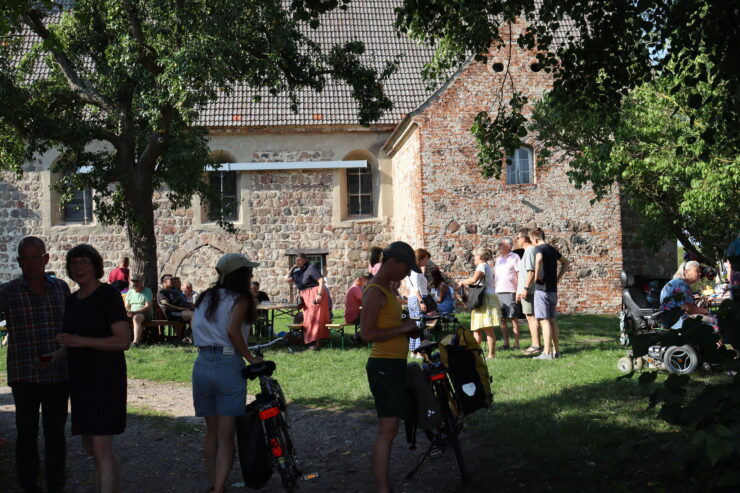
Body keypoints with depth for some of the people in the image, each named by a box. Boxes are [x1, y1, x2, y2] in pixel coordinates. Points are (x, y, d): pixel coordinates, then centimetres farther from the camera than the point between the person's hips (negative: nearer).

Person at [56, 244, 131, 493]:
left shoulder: (108, 295, -11)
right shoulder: (72, 300, 12)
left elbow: (123, 341, -19)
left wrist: (80, 341, -23)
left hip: (105, 379, -9)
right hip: (80, 379, 9)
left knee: (101, 449, -11)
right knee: (90, 446, 17)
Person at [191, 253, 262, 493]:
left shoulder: (205, 298, 15)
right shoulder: (240, 299, -4)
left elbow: (197, 330, 11)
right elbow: (233, 330, -19)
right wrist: (250, 358, -12)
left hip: (202, 365, 5)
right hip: (228, 365, -5)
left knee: (211, 431, 21)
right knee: (226, 437, -1)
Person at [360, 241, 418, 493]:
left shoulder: (386, 289, 17)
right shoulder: (375, 292, -15)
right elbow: (367, 333, -22)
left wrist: (405, 327, 11)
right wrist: (402, 328, -17)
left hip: (393, 365, 11)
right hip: (385, 366, -11)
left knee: (388, 429, 14)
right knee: (387, 430, -11)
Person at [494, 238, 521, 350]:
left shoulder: (514, 257, 1)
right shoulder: (498, 259, 20)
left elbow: (519, 274, -4)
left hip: (510, 291, -6)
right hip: (498, 292, 6)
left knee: (513, 318, -4)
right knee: (502, 319, 6)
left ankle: (516, 344, -2)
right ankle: (506, 343, 10)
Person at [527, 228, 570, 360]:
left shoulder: (539, 248, -9)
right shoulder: (552, 249, 15)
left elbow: (539, 259, -32)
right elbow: (566, 262, 28)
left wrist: (536, 275, -19)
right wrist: (558, 278, 20)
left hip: (542, 289, -8)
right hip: (553, 289, 8)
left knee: (544, 320, -7)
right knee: (552, 320, 13)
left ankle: (547, 352, -9)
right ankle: (556, 350, 15)